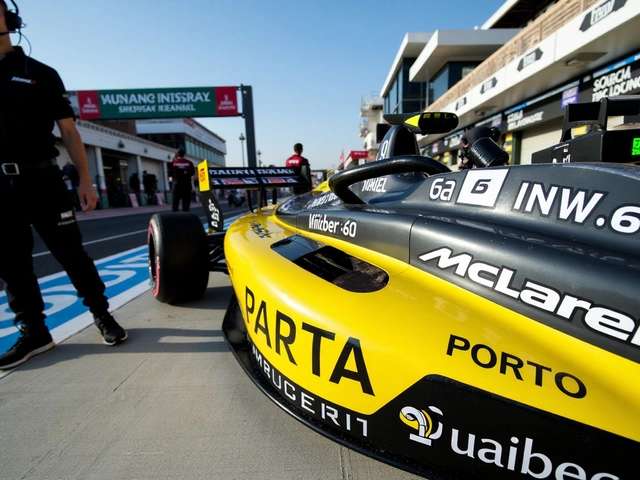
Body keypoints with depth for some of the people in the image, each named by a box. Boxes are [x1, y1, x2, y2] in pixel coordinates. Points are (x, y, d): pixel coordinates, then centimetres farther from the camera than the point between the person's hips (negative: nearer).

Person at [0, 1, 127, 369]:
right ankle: (33, 333, 19)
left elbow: (68, 131, 3)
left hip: (42, 179, -3)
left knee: (71, 253, 0)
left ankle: (103, 315, 14)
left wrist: (85, 180, -3)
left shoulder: (41, 74, 7)